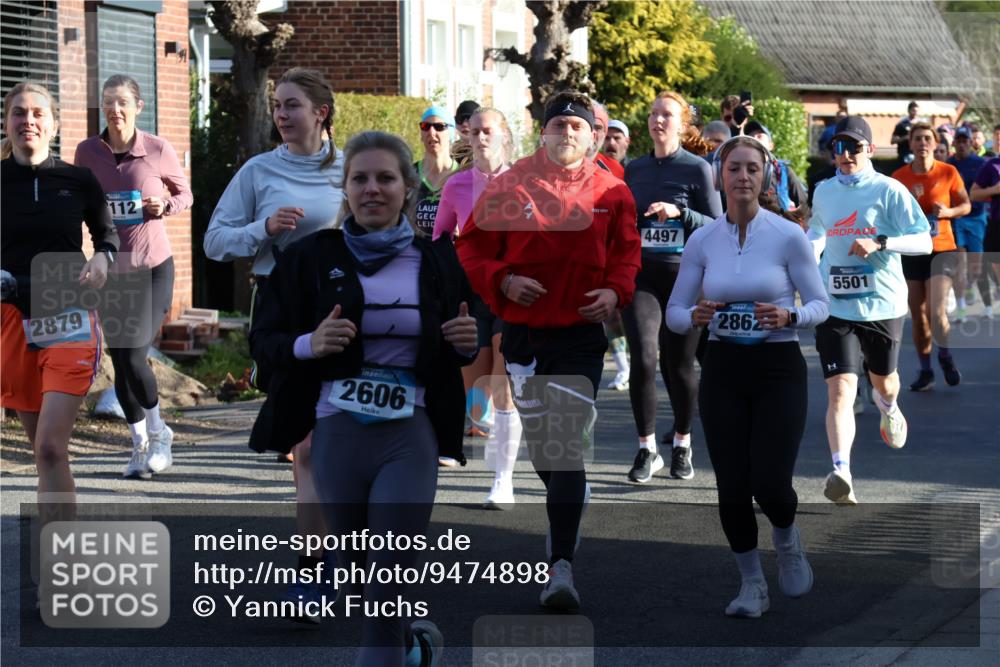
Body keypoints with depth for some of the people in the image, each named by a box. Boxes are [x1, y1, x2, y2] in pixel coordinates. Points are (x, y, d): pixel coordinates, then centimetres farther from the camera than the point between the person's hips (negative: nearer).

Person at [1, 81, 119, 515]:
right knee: (44, 450, 8)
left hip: (70, 322, -2)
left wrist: (102, 259, -5)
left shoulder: (78, 181, 0)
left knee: (51, 448, -13)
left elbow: (106, 233, 15)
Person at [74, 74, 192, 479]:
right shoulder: (87, 152, -1)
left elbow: (185, 194, 9)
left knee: (134, 357, -12)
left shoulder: (158, 150, -6)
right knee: (120, 362, 3)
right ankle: (139, 445, 21)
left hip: (154, 268, -2)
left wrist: (166, 206, -13)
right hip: (110, 271, 2)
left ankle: (158, 431, 14)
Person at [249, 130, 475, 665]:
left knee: (388, 584, -8)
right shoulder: (312, 256, 0)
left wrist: (466, 342, -6)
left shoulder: (436, 260, 5)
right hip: (336, 435, 1)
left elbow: (455, 353, 18)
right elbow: (263, 341, 1)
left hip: (410, 438, -1)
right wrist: (309, 344, -19)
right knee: (358, 573, 14)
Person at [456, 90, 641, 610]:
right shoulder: (509, 186, 0)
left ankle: (562, 567, -16)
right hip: (523, 334, 2)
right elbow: (473, 247, 4)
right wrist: (502, 281, -14)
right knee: (540, 449, 12)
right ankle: (565, 524, 39)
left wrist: (616, 292, -7)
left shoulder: (611, 192, 3)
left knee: (568, 451, -13)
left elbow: (628, 252, 12)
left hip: (582, 335, -2)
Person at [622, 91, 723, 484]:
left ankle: (682, 445, 24)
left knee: (678, 364, 4)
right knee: (643, 359, -13)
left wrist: (679, 212, -18)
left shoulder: (697, 169, -3)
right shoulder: (635, 169, 10)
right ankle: (647, 449, -3)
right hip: (641, 275, 2)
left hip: (683, 275, -2)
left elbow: (717, 227, -6)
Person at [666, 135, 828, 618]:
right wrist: (696, 317, -18)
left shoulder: (788, 235, -8)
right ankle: (752, 584, 19)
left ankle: (787, 542, 25)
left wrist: (789, 316, -24)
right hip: (723, 371, 2)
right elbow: (674, 313, 4)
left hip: (779, 370, -2)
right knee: (732, 488, -1)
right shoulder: (702, 241, 0)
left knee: (770, 484, -10)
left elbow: (819, 306, -3)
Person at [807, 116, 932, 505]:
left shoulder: (889, 191, -7)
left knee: (883, 380, 21)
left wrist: (879, 243, -24)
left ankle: (889, 409, 59)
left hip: (883, 305, -1)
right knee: (840, 391, -14)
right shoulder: (824, 192, 7)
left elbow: (924, 240, -11)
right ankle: (840, 474, -24)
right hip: (835, 308, 1)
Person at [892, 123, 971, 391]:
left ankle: (945, 356, 13)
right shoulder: (899, 176, 1)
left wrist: (948, 212, -14)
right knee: (918, 315, 4)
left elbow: (966, 205, 7)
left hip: (942, 249, -2)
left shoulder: (948, 173, -3)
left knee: (936, 312, -15)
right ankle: (925, 371, 18)